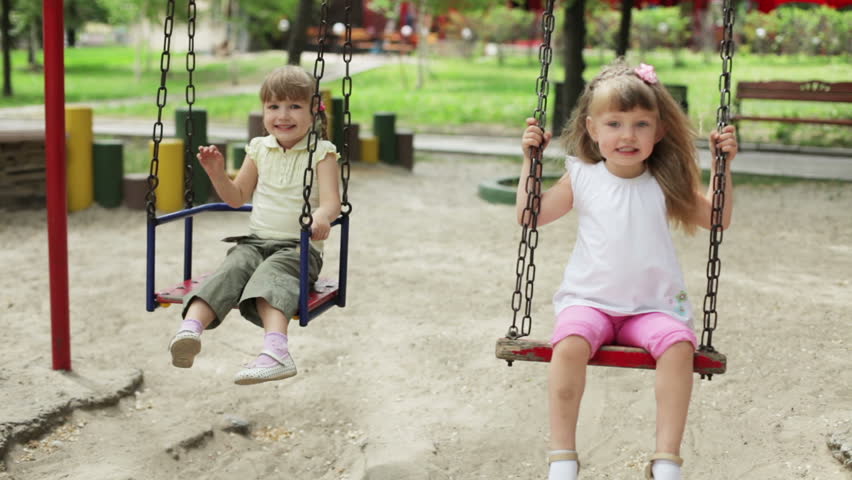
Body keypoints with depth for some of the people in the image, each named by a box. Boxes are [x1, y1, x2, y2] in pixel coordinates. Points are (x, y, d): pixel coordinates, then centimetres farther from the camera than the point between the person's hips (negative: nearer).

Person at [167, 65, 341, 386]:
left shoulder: (322, 153, 1)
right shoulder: (259, 149, 15)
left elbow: (331, 201, -12)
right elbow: (237, 197, 23)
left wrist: (321, 216, -37)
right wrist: (217, 174, 3)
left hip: (298, 247, -4)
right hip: (256, 241, 4)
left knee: (272, 272, -35)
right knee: (232, 268, -27)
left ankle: (275, 351, -57)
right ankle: (190, 327, -51)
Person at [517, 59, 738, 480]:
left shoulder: (664, 183, 7)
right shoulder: (582, 178, 6)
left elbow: (717, 219, 14)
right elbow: (530, 215, 10)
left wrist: (723, 164, 5)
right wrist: (530, 159, 5)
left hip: (653, 306, 1)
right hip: (589, 301, -1)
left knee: (678, 343, -30)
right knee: (570, 343, -32)